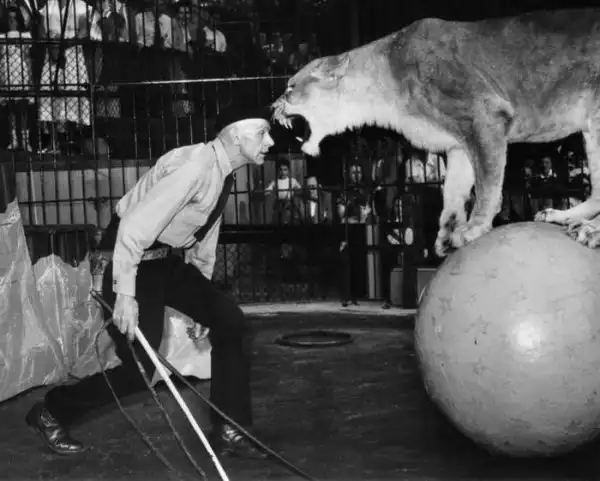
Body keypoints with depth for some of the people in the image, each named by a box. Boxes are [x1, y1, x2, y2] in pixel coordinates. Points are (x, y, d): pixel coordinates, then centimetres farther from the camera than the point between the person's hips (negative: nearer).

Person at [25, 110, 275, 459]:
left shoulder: (223, 173, 5)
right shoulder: (196, 166, -25)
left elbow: (205, 233, 17)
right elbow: (135, 225, -30)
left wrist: (201, 297, 20)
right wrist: (125, 294, -31)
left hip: (168, 259, 9)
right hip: (132, 258, -9)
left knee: (229, 320, -1)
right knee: (140, 366, -9)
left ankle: (229, 431, 8)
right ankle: (50, 414, 13)